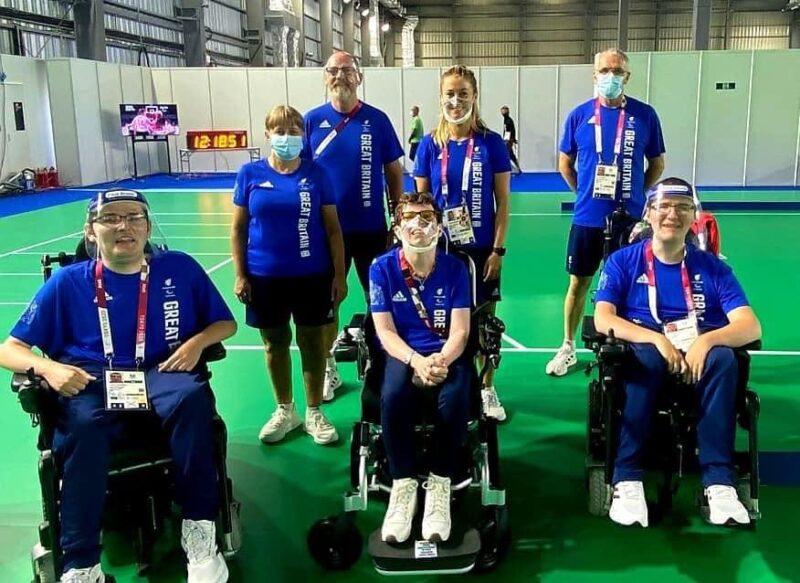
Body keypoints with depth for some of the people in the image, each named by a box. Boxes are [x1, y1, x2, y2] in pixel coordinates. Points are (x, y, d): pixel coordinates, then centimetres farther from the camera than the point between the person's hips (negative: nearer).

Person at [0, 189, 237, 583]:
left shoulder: (179, 269, 8)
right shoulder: (67, 282, 7)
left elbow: (225, 323, 16)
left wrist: (197, 342, -7)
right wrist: (47, 367, -15)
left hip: (161, 373, 1)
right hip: (90, 381, 0)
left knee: (192, 396, -35)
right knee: (83, 424, -36)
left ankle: (199, 528, -24)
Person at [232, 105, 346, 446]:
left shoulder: (316, 173, -2)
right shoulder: (250, 174, 0)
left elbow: (332, 228, 0)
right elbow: (238, 228, 4)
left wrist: (339, 275, -3)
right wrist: (240, 276, -1)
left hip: (312, 275, -1)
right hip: (265, 276, 1)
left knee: (312, 342, 8)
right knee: (274, 343, 12)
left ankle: (314, 413, 23)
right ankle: (284, 410, 30)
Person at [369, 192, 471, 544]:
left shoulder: (454, 268, 0)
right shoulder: (382, 268, -2)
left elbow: (459, 332, -5)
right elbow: (385, 331, -5)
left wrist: (440, 362, -26)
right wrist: (417, 361, -24)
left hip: (447, 354, 1)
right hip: (403, 354, 0)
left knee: (455, 398, -32)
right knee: (393, 396, -33)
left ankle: (439, 486, -17)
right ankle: (403, 485, -18)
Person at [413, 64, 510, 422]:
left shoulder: (491, 143, -4)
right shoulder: (430, 145, -1)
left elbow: (502, 201, -2)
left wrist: (497, 250, -7)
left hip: (481, 249, 0)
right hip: (441, 249, 1)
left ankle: (487, 389, 26)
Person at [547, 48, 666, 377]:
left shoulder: (645, 115, -2)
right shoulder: (579, 115, -1)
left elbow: (657, 164, 9)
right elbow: (565, 164, 9)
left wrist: (634, 193, 5)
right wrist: (586, 192, 7)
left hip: (630, 218, 0)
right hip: (587, 218, 0)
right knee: (579, 283, 9)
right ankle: (568, 349, 22)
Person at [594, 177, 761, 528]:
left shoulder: (712, 267, 9)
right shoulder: (622, 262, 6)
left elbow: (751, 327, -3)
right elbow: (603, 320, -7)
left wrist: (705, 341, -24)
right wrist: (659, 340, -23)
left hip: (700, 359, 2)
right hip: (646, 357, -1)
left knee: (723, 358, -32)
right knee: (644, 357, -36)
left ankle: (719, 481, -33)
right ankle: (627, 479, -37)